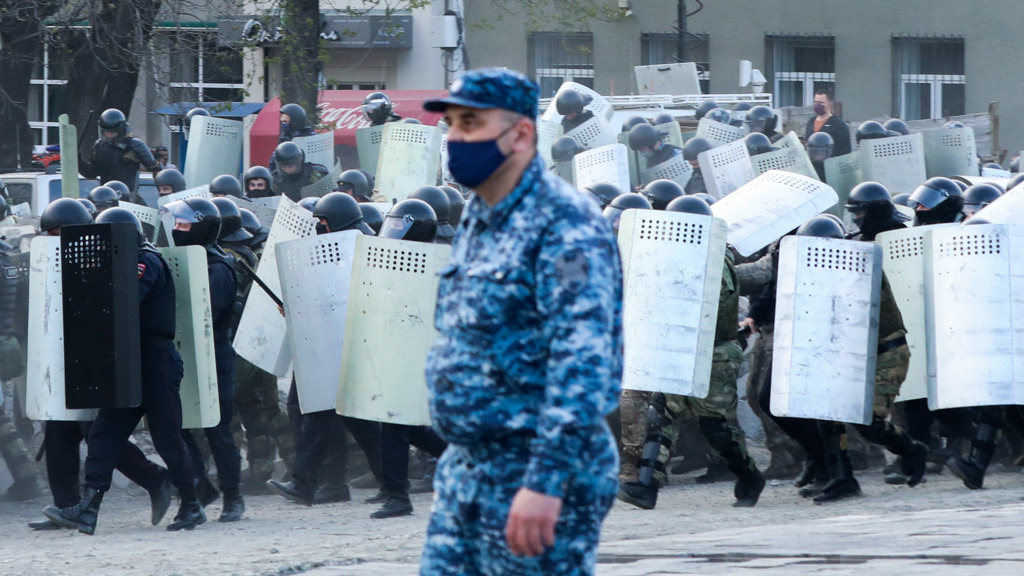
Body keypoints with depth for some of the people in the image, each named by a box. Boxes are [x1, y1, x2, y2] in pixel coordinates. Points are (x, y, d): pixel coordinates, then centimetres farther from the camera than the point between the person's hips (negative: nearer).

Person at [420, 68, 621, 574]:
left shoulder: (564, 225, -16)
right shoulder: (477, 222, 14)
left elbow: (582, 362, -24)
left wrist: (545, 481, -30)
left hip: (539, 475, -9)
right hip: (464, 470, 9)